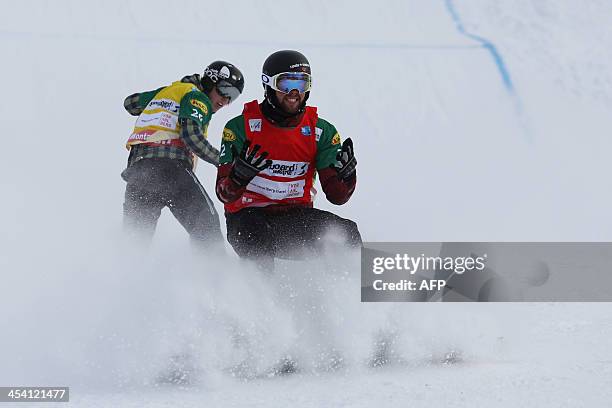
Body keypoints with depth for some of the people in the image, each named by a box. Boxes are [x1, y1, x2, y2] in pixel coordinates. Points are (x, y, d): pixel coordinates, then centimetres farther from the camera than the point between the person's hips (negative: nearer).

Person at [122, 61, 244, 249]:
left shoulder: (167, 91, 27)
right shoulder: (197, 97, 5)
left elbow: (130, 103, 36)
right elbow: (191, 135, -11)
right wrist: (223, 161, -4)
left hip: (136, 165, 7)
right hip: (170, 165, -7)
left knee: (134, 239, 9)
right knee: (206, 225, -5)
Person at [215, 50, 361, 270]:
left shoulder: (321, 132, 2)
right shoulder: (242, 126, -6)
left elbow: (336, 196, -3)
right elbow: (225, 194, -11)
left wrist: (346, 174, -26)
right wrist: (239, 175, -34)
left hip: (297, 217, 3)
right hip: (249, 217, -3)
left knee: (346, 233, -21)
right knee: (258, 236, -36)